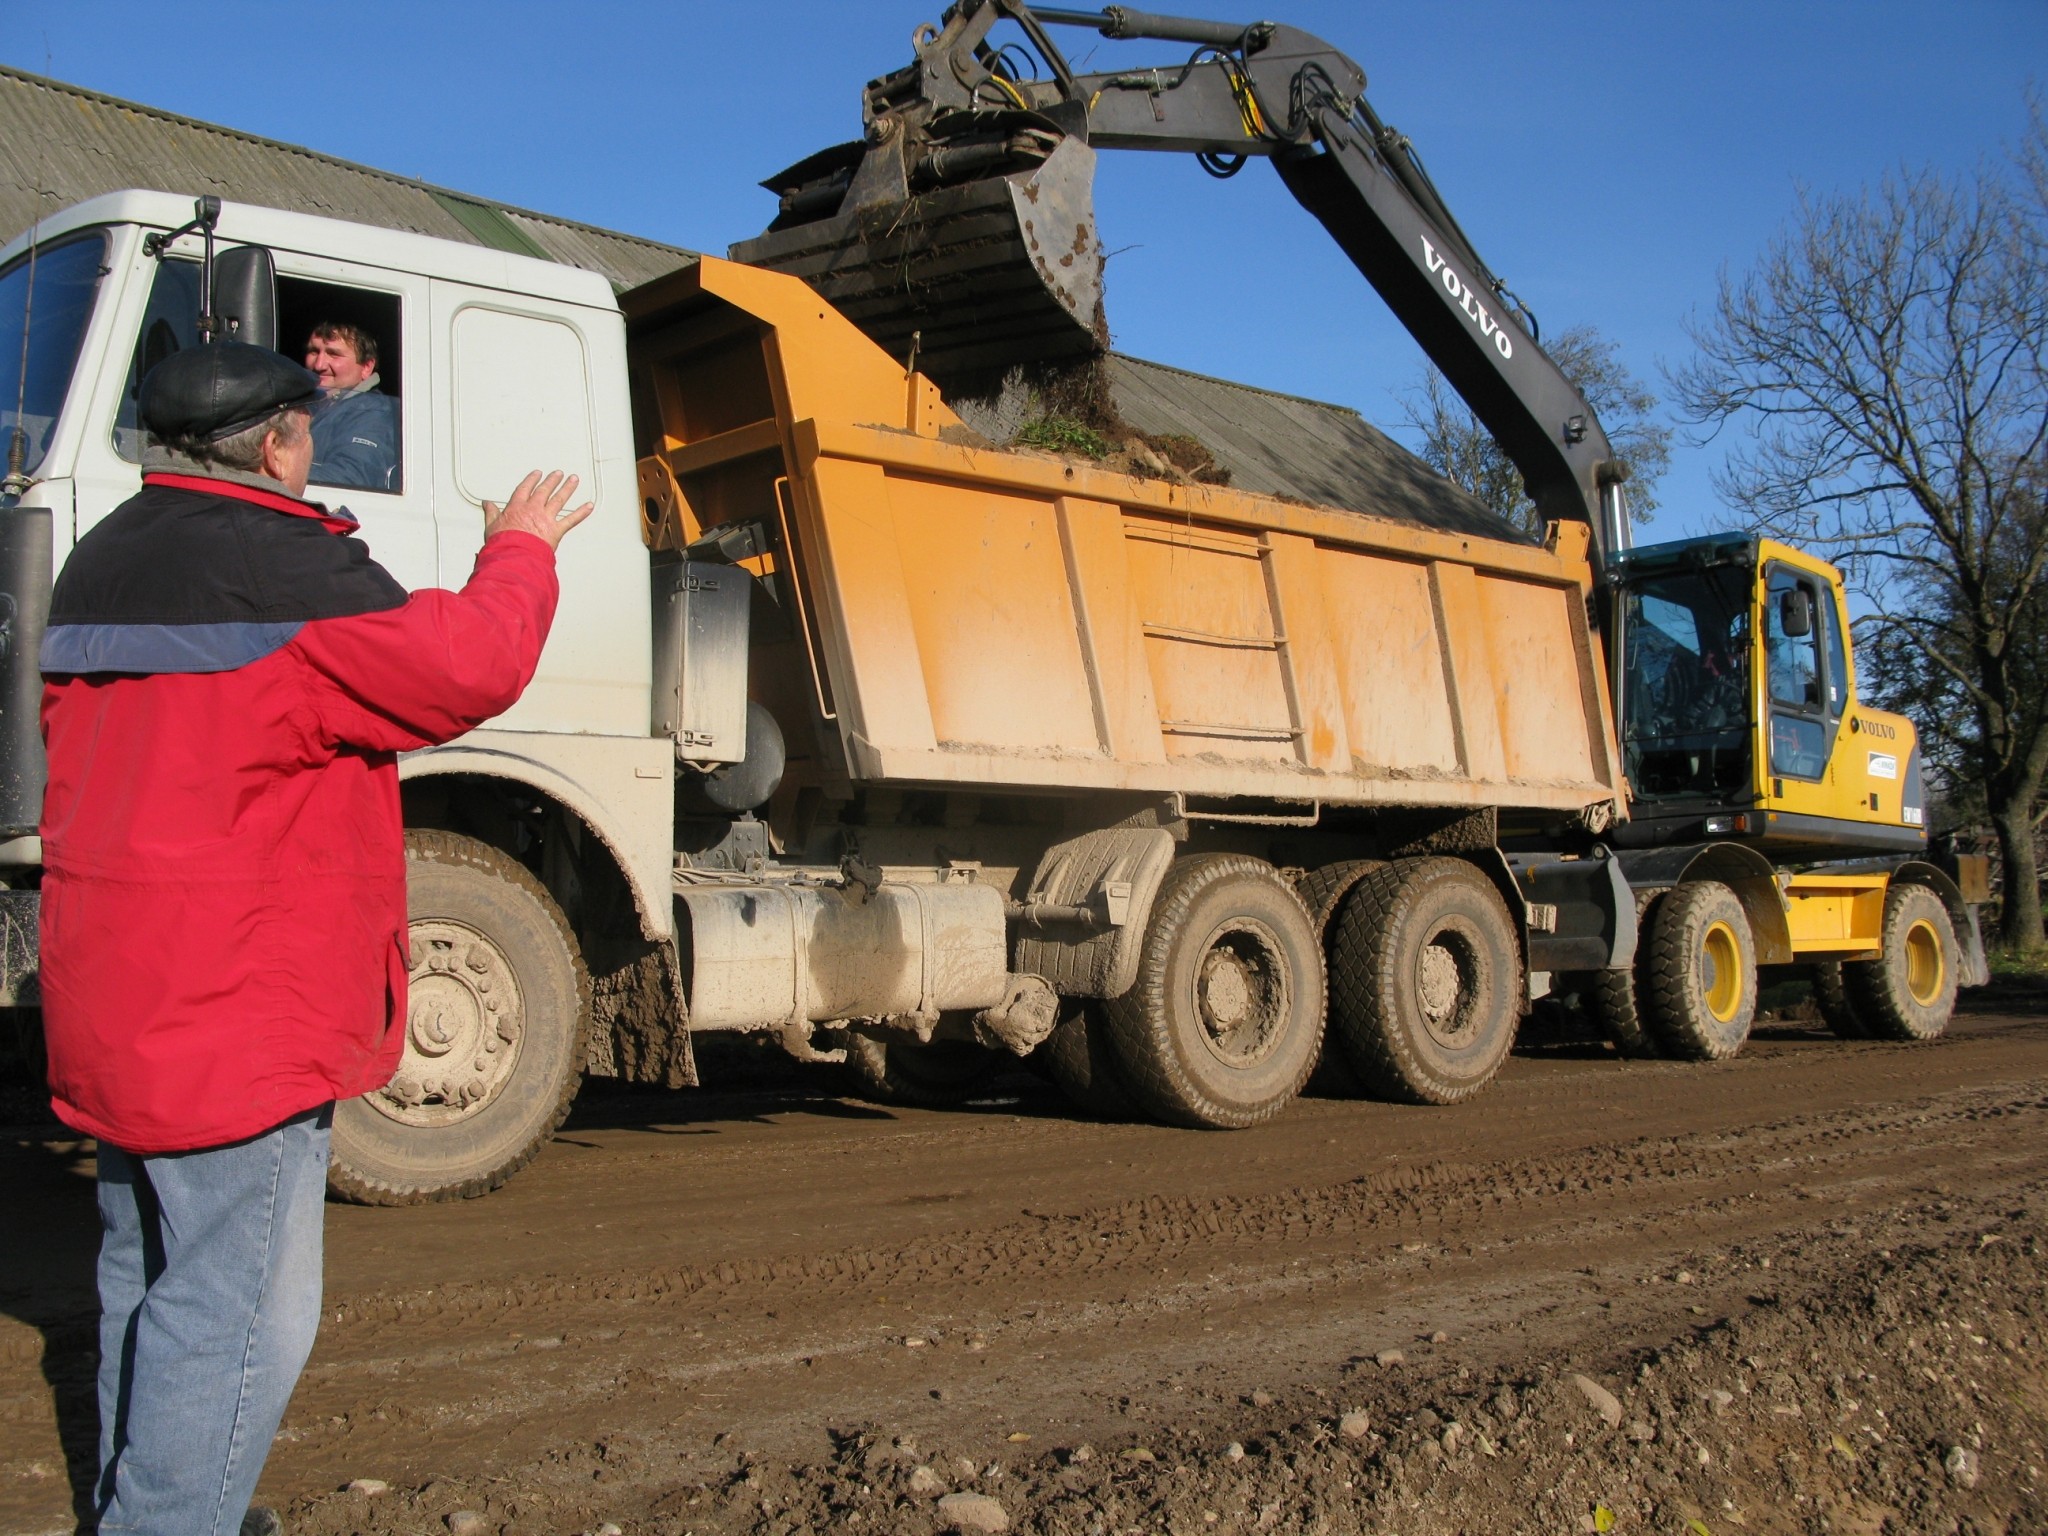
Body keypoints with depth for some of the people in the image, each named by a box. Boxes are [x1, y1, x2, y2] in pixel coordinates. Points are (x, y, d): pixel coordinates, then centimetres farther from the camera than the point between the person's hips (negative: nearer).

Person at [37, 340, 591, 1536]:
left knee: (150, 1278, 21)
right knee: (239, 1314, -3)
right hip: (239, 1011, -10)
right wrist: (521, 549, -1)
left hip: (117, 1003, 10)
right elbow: (468, 666, -15)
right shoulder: (279, 565, -16)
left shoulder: (101, 564, 14)